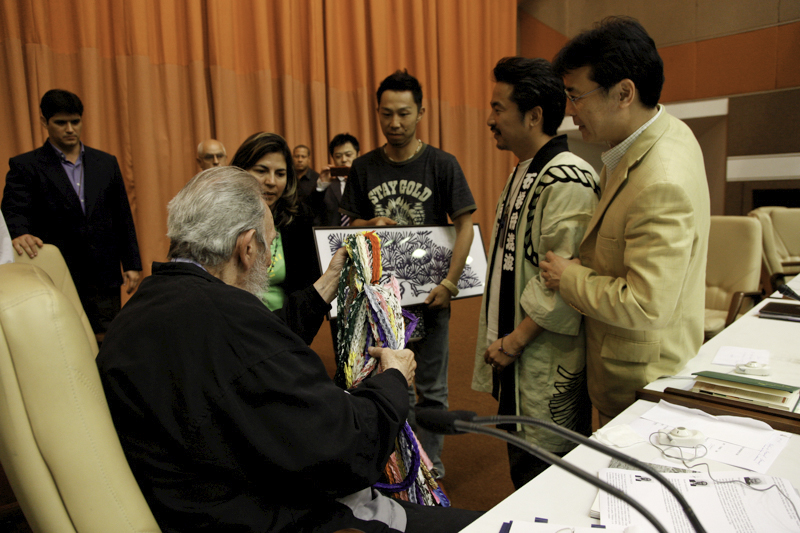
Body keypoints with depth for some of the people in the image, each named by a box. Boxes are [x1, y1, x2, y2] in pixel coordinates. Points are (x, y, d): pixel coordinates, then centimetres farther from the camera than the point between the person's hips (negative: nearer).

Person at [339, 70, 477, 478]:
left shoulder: (441, 164, -4)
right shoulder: (364, 167, 4)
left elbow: (465, 224, -7)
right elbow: (352, 223, 11)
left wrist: (449, 283, -16)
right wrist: (371, 225, -13)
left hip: (429, 292, -2)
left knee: (430, 387, 9)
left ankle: (432, 468, 26)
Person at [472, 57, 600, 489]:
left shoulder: (568, 180, -20)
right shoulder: (522, 174, 12)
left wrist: (515, 340, -19)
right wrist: (501, 340, 16)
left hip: (546, 362, -10)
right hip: (513, 357, 10)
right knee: (521, 469, 25)